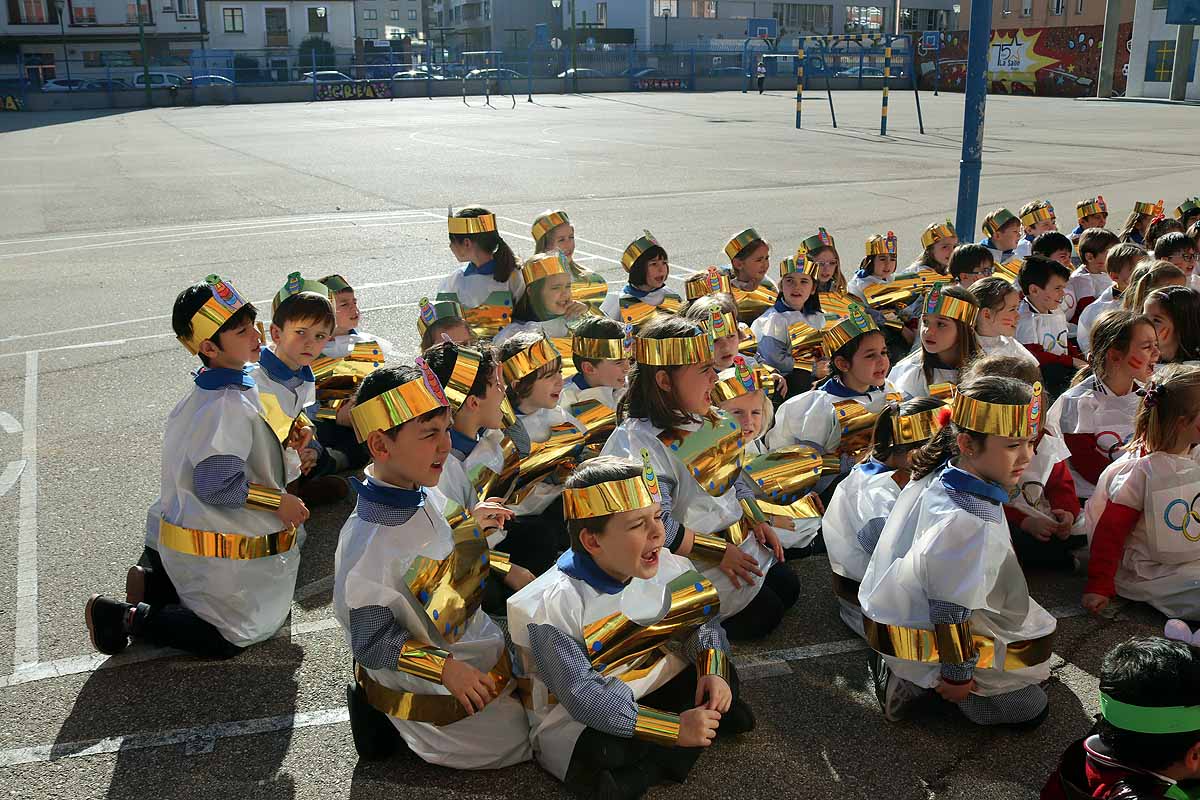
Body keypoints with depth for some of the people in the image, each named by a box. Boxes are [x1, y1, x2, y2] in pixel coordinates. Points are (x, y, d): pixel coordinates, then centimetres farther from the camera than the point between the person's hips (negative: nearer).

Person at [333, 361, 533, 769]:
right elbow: (372, 641, -26)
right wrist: (445, 669, -30)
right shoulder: (365, 544, -33)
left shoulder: (421, 495, -7)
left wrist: (471, 526, 1)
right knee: (515, 744, 6)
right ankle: (386, 719, 11)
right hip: (430, 688, -8)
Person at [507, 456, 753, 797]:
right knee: (605, 755, -35)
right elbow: (585, 698, -29)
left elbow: (702, 620, 5)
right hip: (576, 722, -6)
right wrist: (676, 727, -31)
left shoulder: (664, 566, -10)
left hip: (653, 686, 6)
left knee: (721, 677, -7)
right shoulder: (552, 605, -28)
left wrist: (712, 670, -17)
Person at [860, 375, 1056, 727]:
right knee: (1030, 710, 3)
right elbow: (952, 610, -28)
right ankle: (919, 680, 0)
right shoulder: (967, 523, -35)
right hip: (926, 642, -9)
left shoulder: (938, 479, -6)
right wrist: (957, 675, -15)